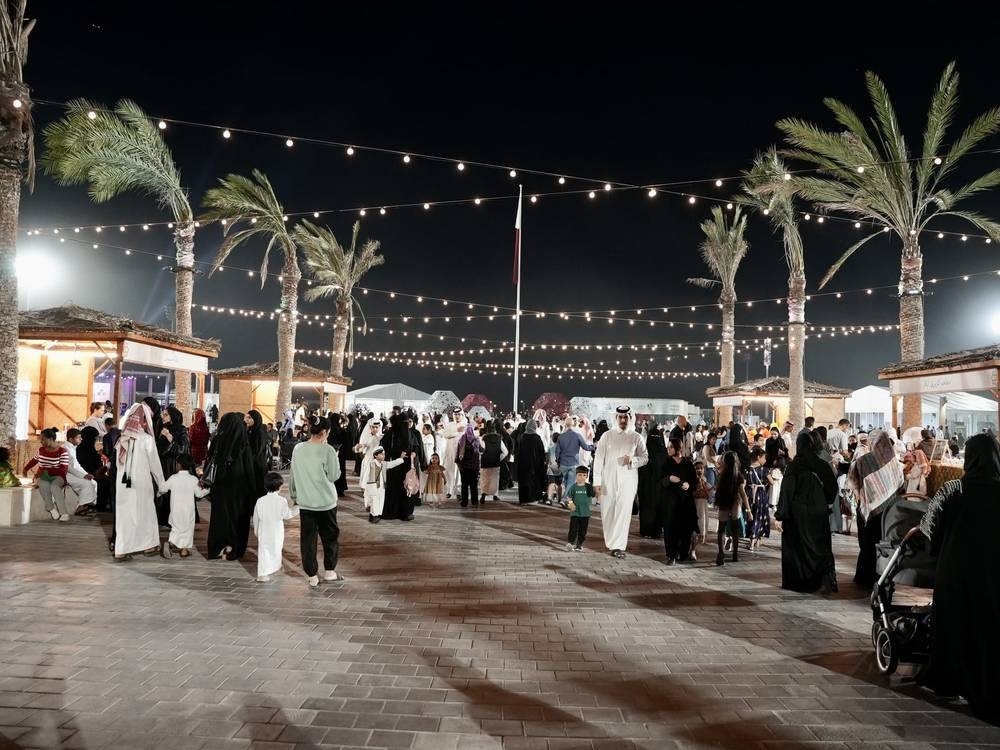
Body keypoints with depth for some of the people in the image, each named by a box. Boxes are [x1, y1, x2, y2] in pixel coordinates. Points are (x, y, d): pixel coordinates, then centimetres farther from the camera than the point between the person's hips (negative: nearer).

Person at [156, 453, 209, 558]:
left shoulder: (173, 478, -6)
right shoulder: (194, 479, -6)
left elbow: (162, 488, 2)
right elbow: (199, 494, -1)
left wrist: (159, 491, 25)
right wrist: (207, 490, 16)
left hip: (176, 510, 1)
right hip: (188, 510, -1)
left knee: (176, 528, 14)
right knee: (188, 528, 11)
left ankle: (170, 542, -10)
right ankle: (184, 549, 11)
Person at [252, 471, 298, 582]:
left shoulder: (260, 501, -4)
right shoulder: (282, 501, -13)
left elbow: (255, 518, 5)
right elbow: (286, 516, -5)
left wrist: (256, 530, 19)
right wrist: (295, 508, 10)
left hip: (263, 532, 2)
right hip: (277, 533, -1)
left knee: (263, 552, 2)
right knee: (276, 550, 16)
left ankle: (263, 574, -7)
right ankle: (275, 568, 30)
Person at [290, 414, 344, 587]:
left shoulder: (298, 449, 0)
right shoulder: (327, 450, -15)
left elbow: (294, 475, 9)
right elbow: (334, 476, -10)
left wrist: (293, 494, 21)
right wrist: (336, 459, 5)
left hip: (305, 501, 4)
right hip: (325, 501, -3)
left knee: (307, 538, 9)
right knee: (330, 536, 15)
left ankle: (312, 576, 14)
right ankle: (329, 571, 22)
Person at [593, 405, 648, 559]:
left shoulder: (636, 437, 4)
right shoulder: (607, 436, 4)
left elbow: (645, 457, 9)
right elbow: (598, 459, 2)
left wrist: (633, 460, -13)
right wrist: (597, 481, -5)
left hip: (628, 481, -1)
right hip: (608, 480, 1)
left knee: (623, 513, -7)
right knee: (607, 513, 5)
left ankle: (618, 546, -5)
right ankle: (612, 542, 23)